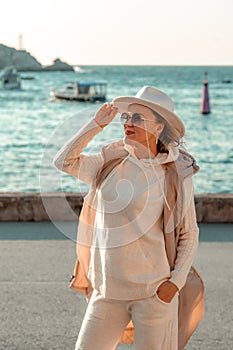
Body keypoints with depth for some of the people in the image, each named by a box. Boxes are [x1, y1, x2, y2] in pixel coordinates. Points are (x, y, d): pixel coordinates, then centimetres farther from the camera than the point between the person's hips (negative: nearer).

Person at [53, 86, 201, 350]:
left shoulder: (175, 175, -5)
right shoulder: (111, 164, 7)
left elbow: (189, 234, 0)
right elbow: (64, 161, 12)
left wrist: (176, 281, -10)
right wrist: (96, 124, 4)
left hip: (154, 292, -4)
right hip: (107, 290, 4)